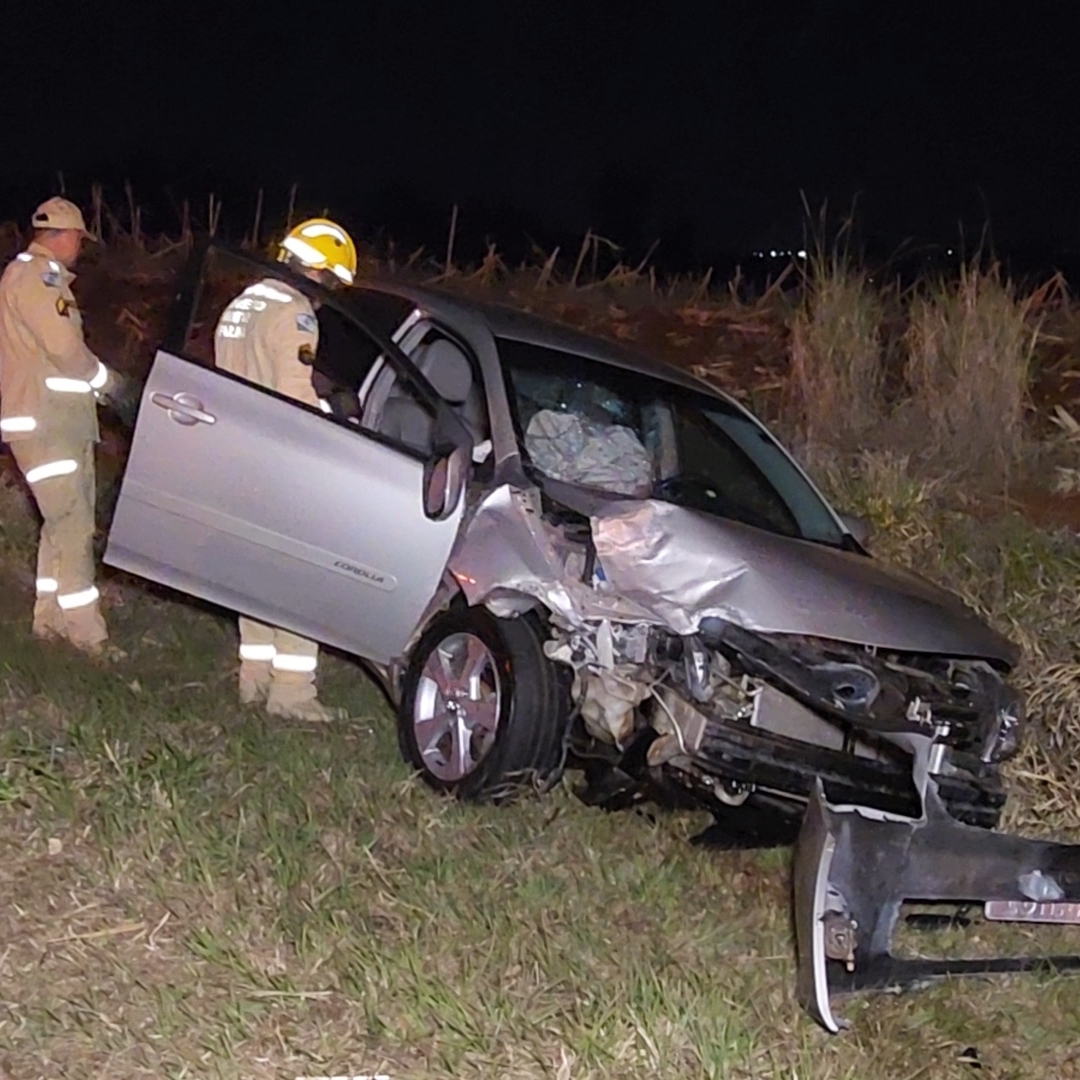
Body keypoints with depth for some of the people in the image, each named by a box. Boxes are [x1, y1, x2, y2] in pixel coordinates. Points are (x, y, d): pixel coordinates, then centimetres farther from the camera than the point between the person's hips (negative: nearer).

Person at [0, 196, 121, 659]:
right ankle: (86, 630, -8)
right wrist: (102, 378, -5)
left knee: (68, 521, 14)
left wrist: (91, 381, 7)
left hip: (65, 421, 10)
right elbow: (65, 347, -20)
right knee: (72, 525, -10)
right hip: (41, 423, -10)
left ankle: (50, 617, 21)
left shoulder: (47, 278, 20)